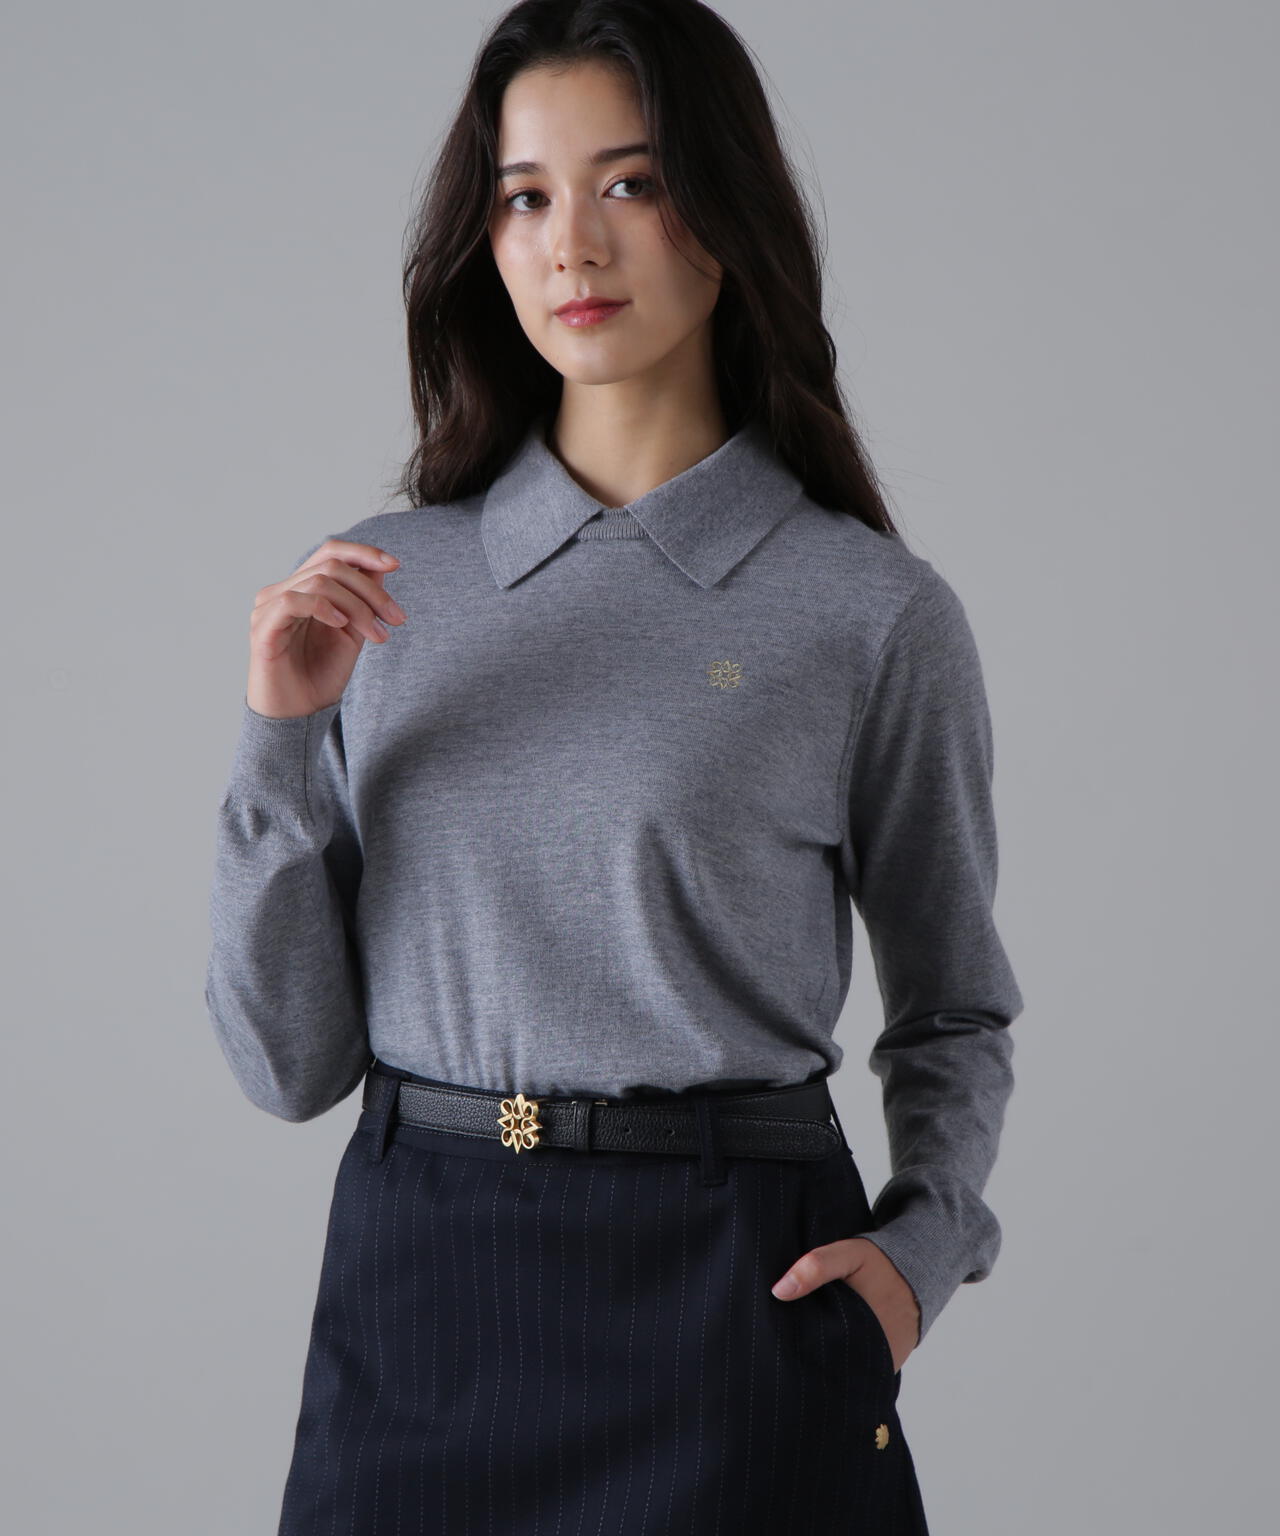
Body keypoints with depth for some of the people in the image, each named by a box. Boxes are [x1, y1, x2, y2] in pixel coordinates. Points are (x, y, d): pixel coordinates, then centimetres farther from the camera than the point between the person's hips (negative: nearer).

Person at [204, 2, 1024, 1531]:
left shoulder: (875, 611, -3)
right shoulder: (376, 590, 4)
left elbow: (953, 1015, 9)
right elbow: (291, 1060, 2)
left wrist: (921, 1246, -7)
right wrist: (280, 740, -9)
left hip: (732, 1295, -2)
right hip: (417, 1299, 2)